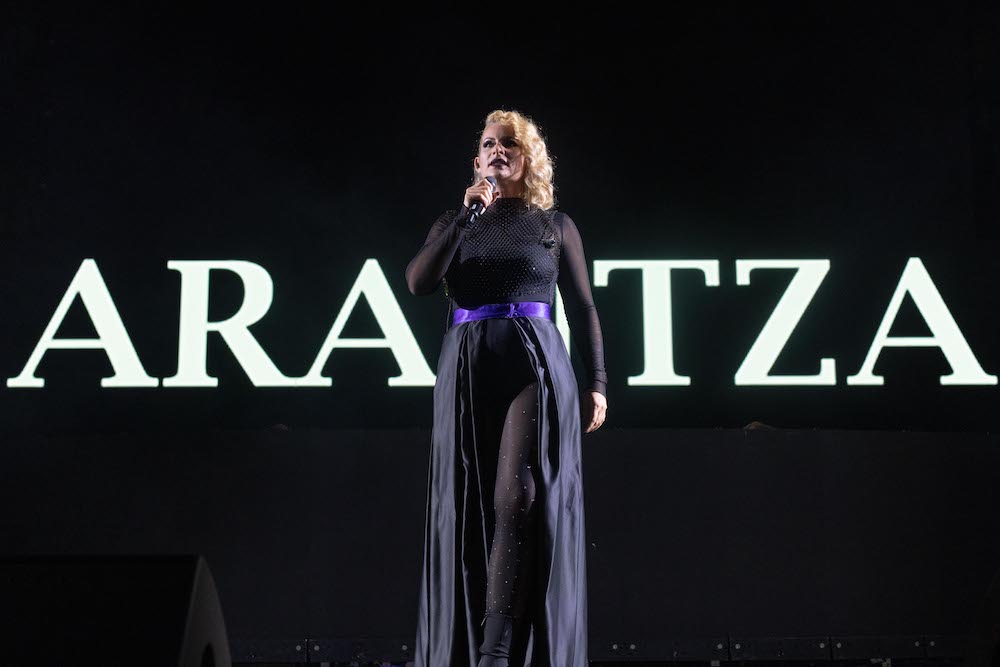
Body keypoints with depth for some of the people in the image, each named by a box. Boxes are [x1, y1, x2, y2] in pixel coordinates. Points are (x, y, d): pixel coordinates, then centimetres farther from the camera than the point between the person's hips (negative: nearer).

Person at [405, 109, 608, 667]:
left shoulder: (555, 224, 11)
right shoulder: (456, 222, 16)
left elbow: (583, 309, 10)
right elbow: (419, 282, -2)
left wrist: (598, 383, 1)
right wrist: (468, 215, -5)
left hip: (536, 364, -2)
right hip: (467, 368, 3)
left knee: (517, 495, -16)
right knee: (467, 504, 1)